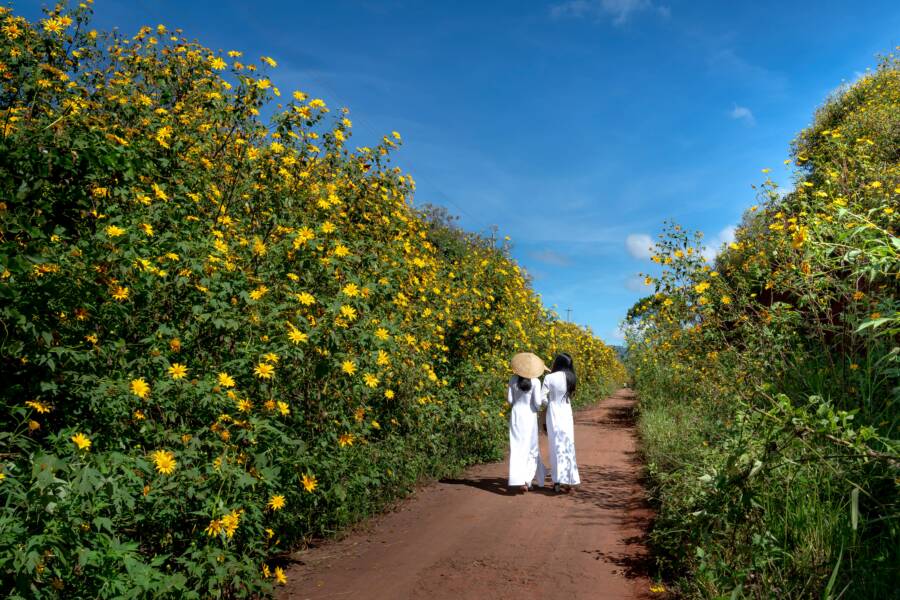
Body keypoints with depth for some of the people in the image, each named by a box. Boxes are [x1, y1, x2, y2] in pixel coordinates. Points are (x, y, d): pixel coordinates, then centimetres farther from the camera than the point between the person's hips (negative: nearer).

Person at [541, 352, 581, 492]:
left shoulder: (549, 378, -11)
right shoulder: (571, 378, 1)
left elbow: (542, 398, -12)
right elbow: (570, 395, 7)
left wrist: (550, 403, 7)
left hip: (554, 414, -3)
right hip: (567, 414, 3)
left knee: (556, 447, 5)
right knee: (568, 446, 11)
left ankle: (557, 481, 5)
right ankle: (569, 480, 13)